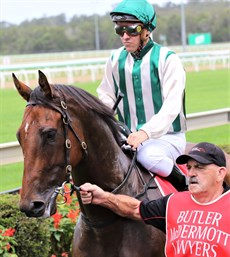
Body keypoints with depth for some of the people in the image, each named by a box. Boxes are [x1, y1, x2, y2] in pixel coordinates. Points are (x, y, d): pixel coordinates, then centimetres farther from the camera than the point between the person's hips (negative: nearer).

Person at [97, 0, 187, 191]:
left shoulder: (167, 59, -9)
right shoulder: (116, 60, 6)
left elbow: (171, 106, -17)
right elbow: (107, 96, 15)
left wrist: (146, 132, -30)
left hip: (167, 137, -5)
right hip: (129, 137, 5)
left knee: (148, 155, -36)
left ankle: (186, 185, -12)